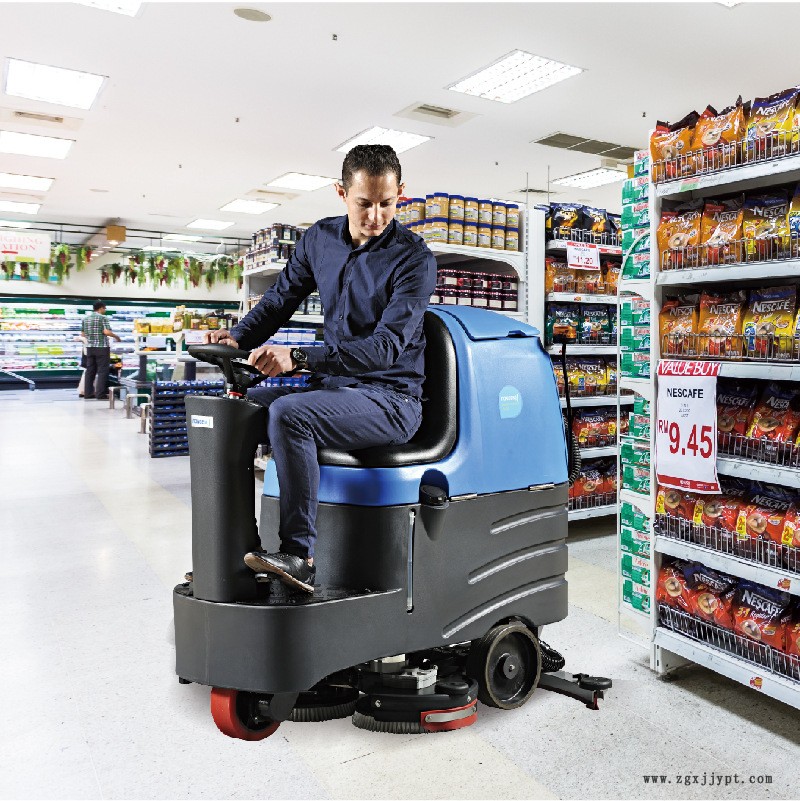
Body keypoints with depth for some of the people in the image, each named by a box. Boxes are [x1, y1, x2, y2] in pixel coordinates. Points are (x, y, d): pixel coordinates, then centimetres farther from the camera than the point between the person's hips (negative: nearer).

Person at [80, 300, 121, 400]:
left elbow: (82, 334, 16)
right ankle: (100, 393, -6)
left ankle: (88, 393, 10)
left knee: (90, 370, 10)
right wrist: (116, 336, -3)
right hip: (102, 347, -6)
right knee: (102, 371, -3)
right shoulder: (103, 318, -8)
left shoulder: (85, 318, 13)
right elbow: (107, 332, -19)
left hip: (90, 347, 6)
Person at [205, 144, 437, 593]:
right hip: (333, 387, 7)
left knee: (288, 413, -31)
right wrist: (238, 338, -1)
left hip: (391, 400, -7)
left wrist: (298, 357, -33)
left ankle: (300, 557, -22)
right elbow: (282, 298, 18)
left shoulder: (415, 259, -13)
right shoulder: (320, 239, 7)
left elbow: (387, 346, -23)